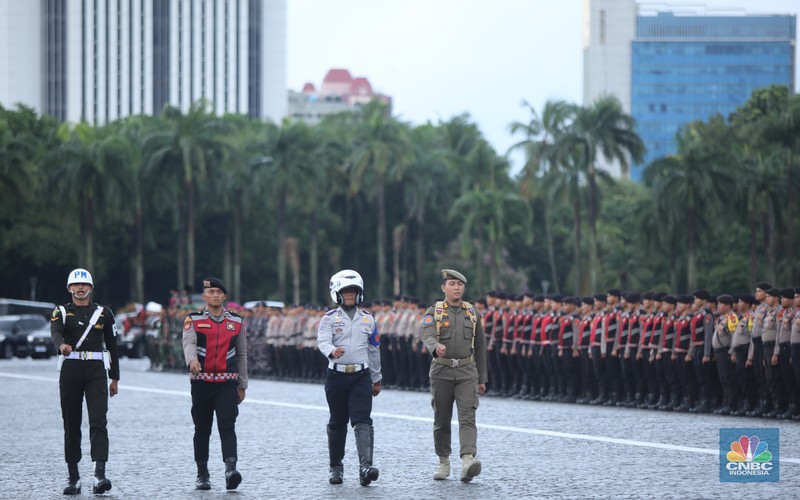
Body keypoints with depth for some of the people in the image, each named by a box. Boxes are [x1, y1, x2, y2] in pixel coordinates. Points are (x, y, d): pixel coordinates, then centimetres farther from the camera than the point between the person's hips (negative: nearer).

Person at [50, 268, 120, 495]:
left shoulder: (103, 313, 13)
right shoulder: (62, 312, 7)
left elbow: (112, 346, 17)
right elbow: (56, 332, -15)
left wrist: (115, 378, 14)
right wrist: (62, 345, -39)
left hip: (96, 369, 0)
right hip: (71, 368, 0)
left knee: (98, 421, -14)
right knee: (71, 423, 3)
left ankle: (100, 476, -24)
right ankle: (73, 478, 12)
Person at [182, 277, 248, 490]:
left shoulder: (236, 322, 9)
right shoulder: (193, 320, 3)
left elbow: (242, 355, 14)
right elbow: (189, 343, -16)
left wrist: (242, 385, 12)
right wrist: (192, 360, -38)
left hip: (227, 384, 0)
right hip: (201, 383, 0)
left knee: (227, 425, -15)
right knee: (202, 429, 8)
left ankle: (231, 468, -27)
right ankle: (202, 474, 17)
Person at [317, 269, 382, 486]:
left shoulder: (367, 318, 12)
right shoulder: (330, 318, 2)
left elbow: (374, 350, 18)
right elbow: (322, 341, -16)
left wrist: (376, 379, 20)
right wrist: (332, 351, -39)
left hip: (361, 376, 1)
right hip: (337, 376, -1)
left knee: (362, 421, -14)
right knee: (337, 423, 9)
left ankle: (365, 466, -26)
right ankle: (336, 467, 22)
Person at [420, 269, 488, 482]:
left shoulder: (473, 313, 11)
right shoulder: (433, 312, 2)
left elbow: (480, 347, 15)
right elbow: (427, 336, -17)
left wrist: (482, 378, 14)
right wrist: (436, 348, -41)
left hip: (467, 371, 1)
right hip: (441, 371, -1)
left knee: (467, 417, -14)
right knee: (442, 420, 7)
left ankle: (468, 461, -28)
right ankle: (443, 463, 21)